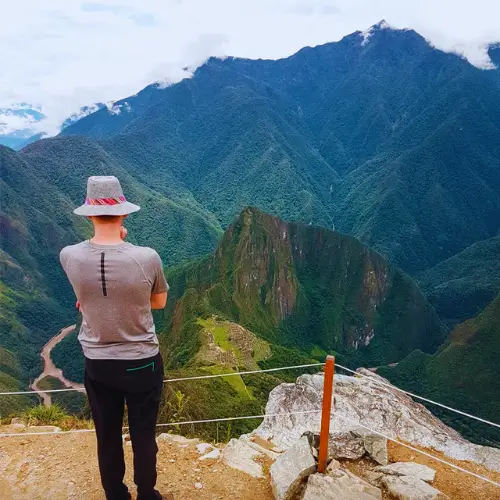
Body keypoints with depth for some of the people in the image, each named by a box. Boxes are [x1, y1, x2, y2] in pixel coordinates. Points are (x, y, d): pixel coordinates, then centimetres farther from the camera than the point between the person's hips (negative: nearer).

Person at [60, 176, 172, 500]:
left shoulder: (69, 257, -17)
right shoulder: (147, 258, -23)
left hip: (97, 364, 3)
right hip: (142, 363, -2)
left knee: (107, 437, 22)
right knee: (143, 436, 18)